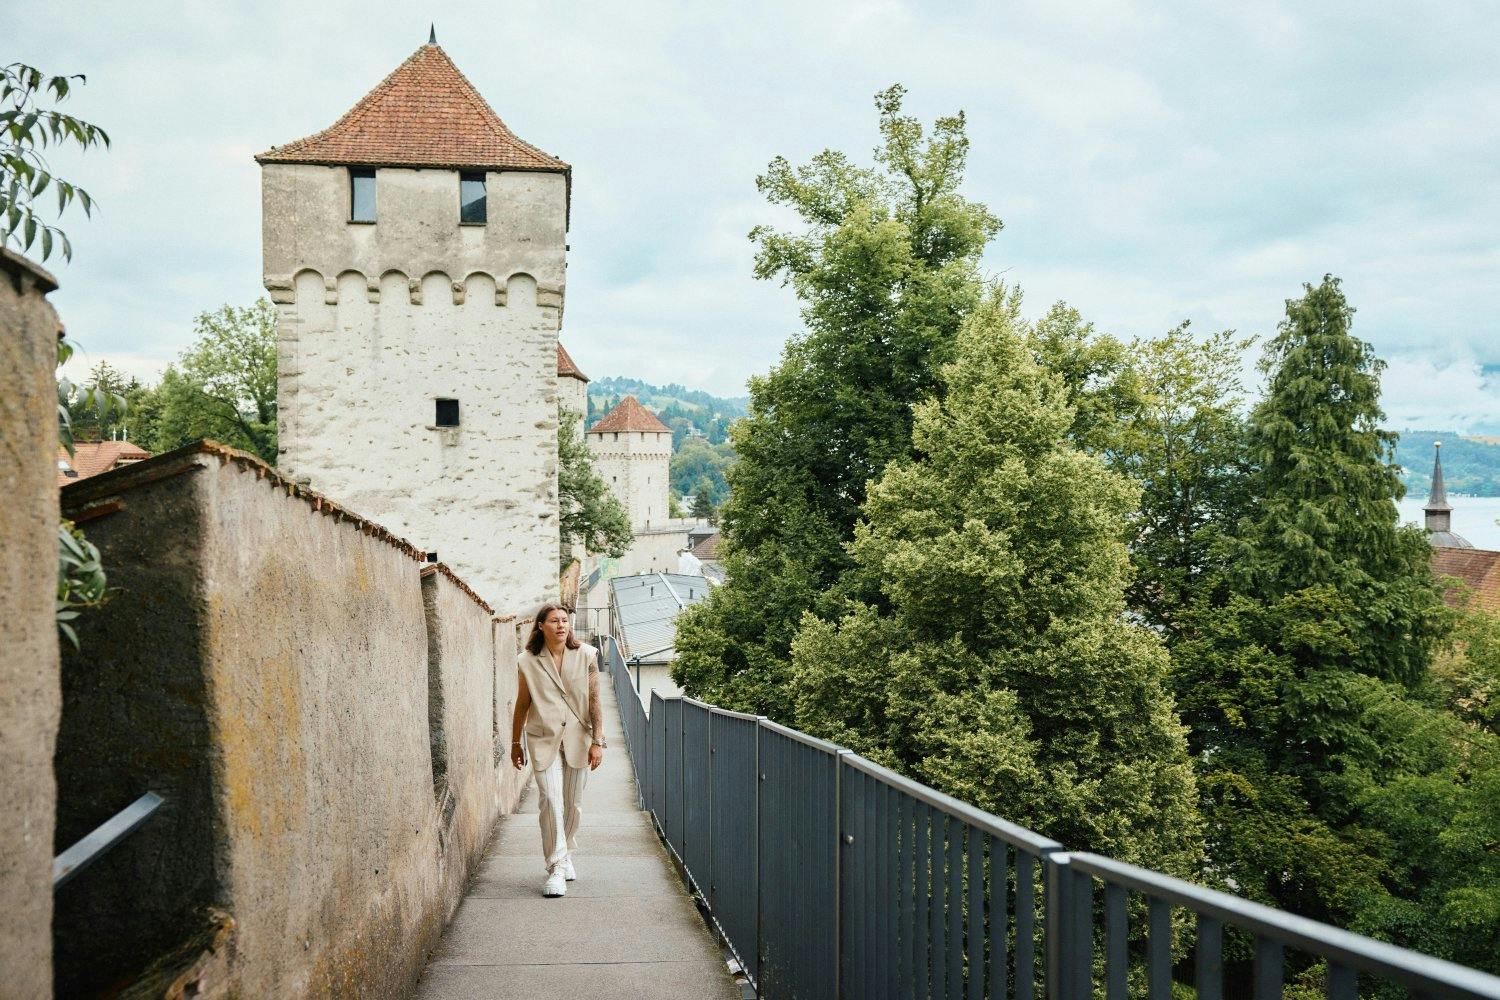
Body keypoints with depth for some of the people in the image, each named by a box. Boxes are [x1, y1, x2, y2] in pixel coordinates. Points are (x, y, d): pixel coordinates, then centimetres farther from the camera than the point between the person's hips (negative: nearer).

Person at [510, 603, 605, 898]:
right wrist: (515, 744, 12)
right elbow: (521, 705, 7)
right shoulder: (527, 662, -2)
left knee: (573, 805, 10)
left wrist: (597, 741, -3)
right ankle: (556, 868, -8)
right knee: (550, 800, -13)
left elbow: (595, 702, 0)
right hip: (543, 740, -2)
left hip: (577, 738, 2)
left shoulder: (586, 655, -2)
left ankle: (566, 857, 31)